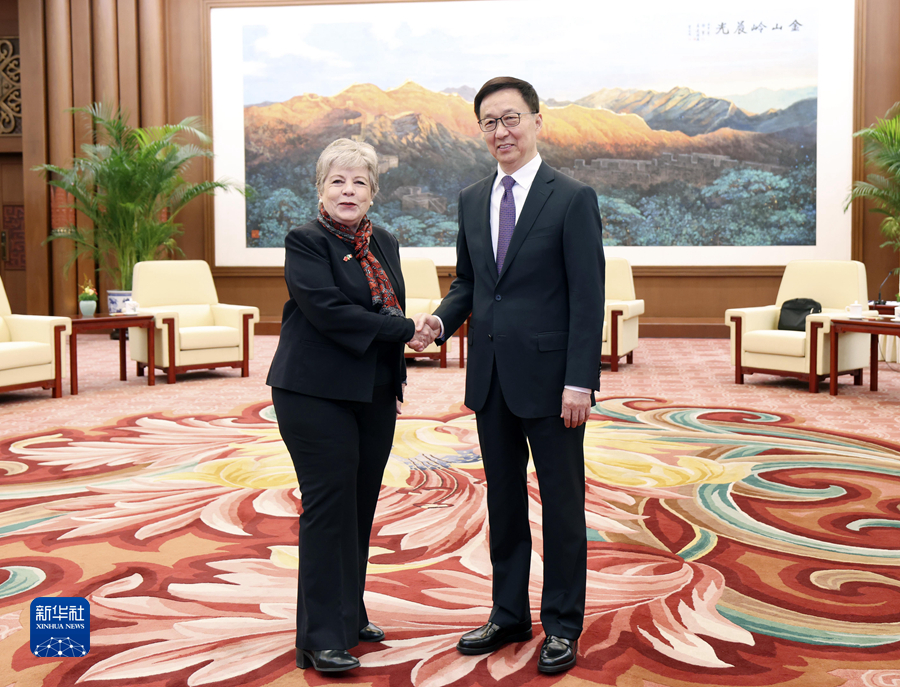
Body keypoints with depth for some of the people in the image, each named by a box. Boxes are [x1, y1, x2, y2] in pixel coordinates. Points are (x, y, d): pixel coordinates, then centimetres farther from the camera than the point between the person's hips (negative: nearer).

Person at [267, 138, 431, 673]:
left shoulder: (384, 244, 14)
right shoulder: (306, 242, -7)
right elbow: (327, 309, -19)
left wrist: (397, 381, 16)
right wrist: (402, 331, -17)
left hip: (374, 395, 7)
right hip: (318, 394, -7)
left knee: (362, 507, 11)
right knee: (330, 506, -6)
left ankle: (349, 614, 25)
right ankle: (322, 638, 3)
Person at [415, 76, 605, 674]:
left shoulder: (573, 199, -7)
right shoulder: (473, 200, 11)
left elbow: (588, 298, -11)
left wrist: (580, 381, -16)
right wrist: (443, 317, -3)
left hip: (548, 377, -5)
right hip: (490, 377, 6)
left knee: (562, 505, 6)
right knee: (503, 502, 15)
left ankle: (562, 626, 21)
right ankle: (510, 615, 30)